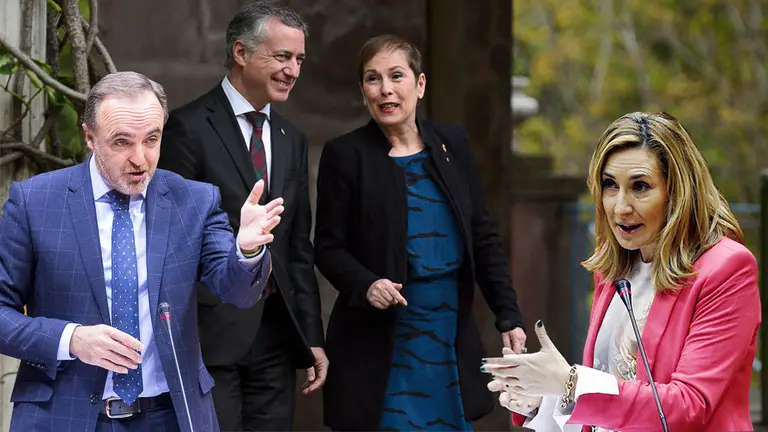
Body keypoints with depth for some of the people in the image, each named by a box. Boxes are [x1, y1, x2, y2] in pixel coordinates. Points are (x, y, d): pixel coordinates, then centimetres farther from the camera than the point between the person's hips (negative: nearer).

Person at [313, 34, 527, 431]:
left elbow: (482, 237, 9)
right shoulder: (345, 155, -4)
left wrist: (508, 316, 3)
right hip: (380, 348, -3)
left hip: (452, 337, 3)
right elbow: (328, 246, -2)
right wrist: (366, 284, -21)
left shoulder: (452, 144, 7)